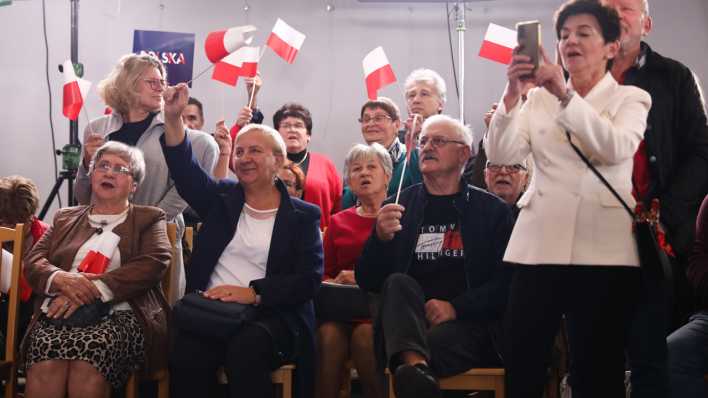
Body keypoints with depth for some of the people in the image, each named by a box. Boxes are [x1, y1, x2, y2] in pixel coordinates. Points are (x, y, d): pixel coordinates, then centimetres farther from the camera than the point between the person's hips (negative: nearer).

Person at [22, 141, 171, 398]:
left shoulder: (149, 219, 18)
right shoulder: (66, 217, 28)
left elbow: (153, 264, -1)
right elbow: (33, 263, 16)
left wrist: (93, 289, -13)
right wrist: (60, 278, -10)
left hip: (119, 315, -2)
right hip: (58, 312, 2)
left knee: (87, 368, -36)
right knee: (45, 366, -33)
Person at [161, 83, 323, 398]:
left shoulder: (303, 216, 9)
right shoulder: (222, 198, 19)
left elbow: (309, 280, -3)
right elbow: (184, 169, 3)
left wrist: (252, 293, -16)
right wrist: (172, 117, -11)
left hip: (270, 316, -2)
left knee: (247, 349, -35)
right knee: (186, 355, -29)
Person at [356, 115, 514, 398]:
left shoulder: (493, 210, 9)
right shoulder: (397, 207, 14)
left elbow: (506, 282, 0)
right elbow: (367, 281, 8)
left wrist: (456, 307, -14)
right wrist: (380, 238, -11)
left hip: (467, 324, -2)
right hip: (405, 322, 2)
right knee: (398, 283, -32)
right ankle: (416, 365, -52)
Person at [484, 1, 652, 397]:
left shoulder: (630, 98, 8)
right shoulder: (539, 99, 15)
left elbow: (616, 148, -14)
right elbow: (501, 154, 0)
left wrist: (565, 95, -21)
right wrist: (512, 94, -13)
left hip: (602, 250, -2)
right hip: (539, 246, 2)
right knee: (521, 365, 2)